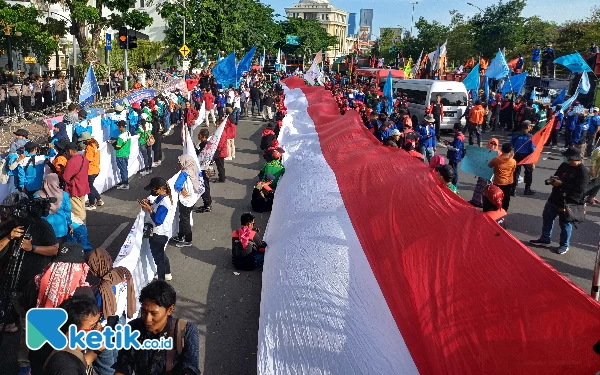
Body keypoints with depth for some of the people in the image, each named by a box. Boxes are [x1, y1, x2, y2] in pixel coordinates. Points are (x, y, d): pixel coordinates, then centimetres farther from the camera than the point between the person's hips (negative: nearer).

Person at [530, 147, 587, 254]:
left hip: (568, 203, -8)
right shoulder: (564, 165, 3)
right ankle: (545, 239, 35)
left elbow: (579, 190, -26)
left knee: (565, 224, 8)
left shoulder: (582, 172, -19)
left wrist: (561, 184, -26)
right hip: (554, 198, 8)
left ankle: (564, 245, 26)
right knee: (547, 218, 18)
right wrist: (553, 179, -6)